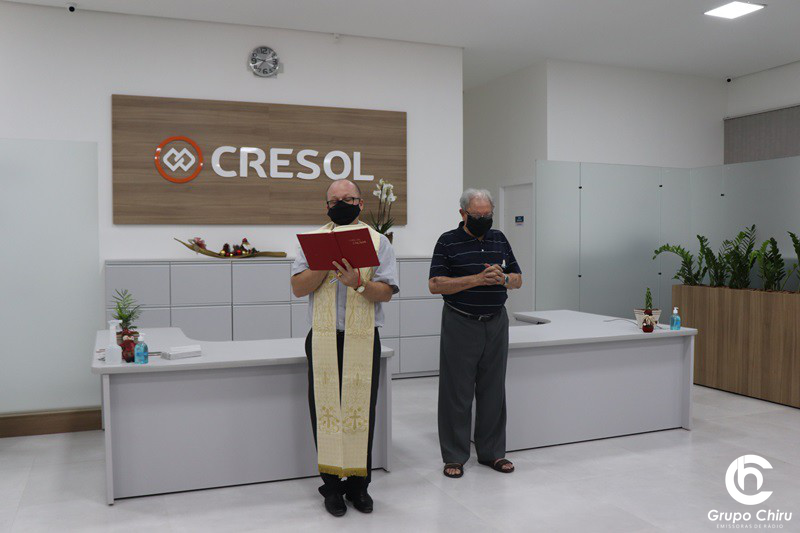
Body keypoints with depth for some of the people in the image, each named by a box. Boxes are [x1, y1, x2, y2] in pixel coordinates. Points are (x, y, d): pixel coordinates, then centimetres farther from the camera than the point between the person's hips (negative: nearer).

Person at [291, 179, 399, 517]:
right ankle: (332, 483, 19)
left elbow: (386, 292, -3)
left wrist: (358, 282, -20)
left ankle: (358, 483, 20)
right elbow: (299, 288, -2)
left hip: (364, 340, 0)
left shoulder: (377, 242, 6)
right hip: (323, 339, 1)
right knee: (326, 409, 4)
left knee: (361, 410, 5)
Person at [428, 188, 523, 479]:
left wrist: (502, 278, -9)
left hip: (496, 324, 4)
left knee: (493, 391, 11)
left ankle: (491, 451, 23)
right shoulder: (448, 242, -4)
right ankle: (454, 456, 13)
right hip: (460, 325, -4)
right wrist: (478, 279, -18)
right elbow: (435, 284, -12)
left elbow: (518, 279, 14)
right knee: (457, 392, 2)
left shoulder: (499, 239, 11)